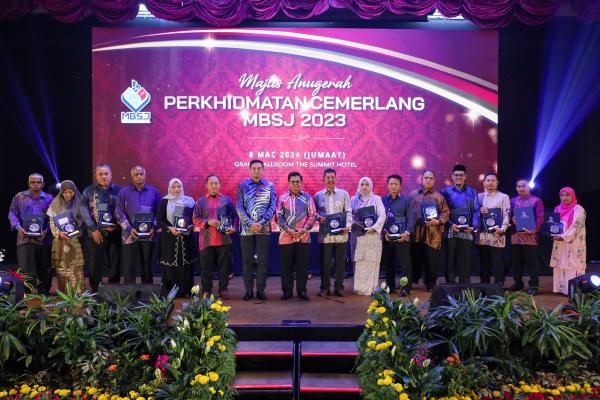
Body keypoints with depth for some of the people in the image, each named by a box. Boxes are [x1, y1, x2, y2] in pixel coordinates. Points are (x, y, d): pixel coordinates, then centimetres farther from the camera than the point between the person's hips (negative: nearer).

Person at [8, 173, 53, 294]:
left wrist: (47, 230, -11)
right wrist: (18, 228, -10)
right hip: (25, 238, -1)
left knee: (44, 268, 8)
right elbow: (12, 213, 7)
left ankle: (44, 292, 20)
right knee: (26, 269, -4)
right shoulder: (19, 197, 11)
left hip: (43, 238, 1)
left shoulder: (49, 198, 10)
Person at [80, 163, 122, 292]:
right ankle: (94, 293, 11)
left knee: (115, 265, 3)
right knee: (95, 266, 3)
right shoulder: (88, 192, 8)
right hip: (96, 234, 0)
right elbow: (85, 212, 0)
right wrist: (94, 229, -9)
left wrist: (117, 225, -12)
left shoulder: (119, 190, 7)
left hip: (115, 233, 0)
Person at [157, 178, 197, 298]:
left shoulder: (189, 201, 9)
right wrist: (169, 228, -15)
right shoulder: (164, 202, 4)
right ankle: (169, 292, 4)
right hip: (169, 239, -1)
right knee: (170, 266, -3)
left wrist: (191, 226, -9)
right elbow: (159, 220, 0)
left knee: (186, 265, 0)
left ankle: (186, 291, 7)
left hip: (186, 238, 2)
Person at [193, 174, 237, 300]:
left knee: (224, 265, 4)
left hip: (224, 239, 1)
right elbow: (196, 219, 4)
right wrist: (207, 222, -12)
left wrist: (233, 227, -7)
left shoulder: (227, 200, 9)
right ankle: (206, 290, 15)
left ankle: (223, 289, 15)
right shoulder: (201, 201, 8)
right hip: (206, 240, 0)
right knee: (206, 266, 4)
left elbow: (234, 215, 9)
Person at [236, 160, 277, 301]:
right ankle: (249, 290, 14)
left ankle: (261, 290, 12)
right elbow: (239, 207, -3)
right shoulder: (243, 185, 3)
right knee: (247, 260, 5)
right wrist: (250, 224, -14)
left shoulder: (270, 186, 4)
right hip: (247, 229, 0)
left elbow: (273, 207, -2)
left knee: (263, 260, 3)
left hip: (264, 229, 0)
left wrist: (261, 223, -14)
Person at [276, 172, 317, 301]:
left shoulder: (307, 197, 6)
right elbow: (279, 216, 1)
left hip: (303, 236, 0)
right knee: (286, 265, 5)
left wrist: (304, 229, -10)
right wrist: (288, 229, -11)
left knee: (302, 265, 4)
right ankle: (287, 290, 16)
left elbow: (312, 215, 3)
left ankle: (302, 290, 14)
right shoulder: (283, 197, 5)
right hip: (286, 237, 0)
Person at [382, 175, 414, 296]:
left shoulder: (406, 200, 4)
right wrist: (384, 232, -9)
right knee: (388, 263, 10)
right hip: (386, 237, 3)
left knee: (405, 263, -3)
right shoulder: (382, 200, 10)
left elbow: (410, 218, -2)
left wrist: (407, 232, -16)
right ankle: (390, 286, 22)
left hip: (402, 237, -2)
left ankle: (405, 288, 3)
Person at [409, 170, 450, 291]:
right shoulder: (413, 195, 13)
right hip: (415, 233, 2)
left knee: (431, 261, 1)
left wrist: (438, 221, -14)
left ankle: (431, 285, 14)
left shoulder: (438, 197, 6)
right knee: (415, 259, 8)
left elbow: (446, 212, 3)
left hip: (432, 235, -2)